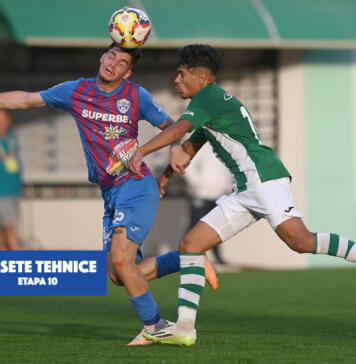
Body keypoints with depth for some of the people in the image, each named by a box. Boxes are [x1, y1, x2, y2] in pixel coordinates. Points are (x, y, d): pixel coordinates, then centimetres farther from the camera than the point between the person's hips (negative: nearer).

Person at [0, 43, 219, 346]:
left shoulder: (136, 95, -3)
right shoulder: (76, 91, 5)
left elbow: (169, 125, 7)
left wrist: (176, 149, -14)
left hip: (137, 187, -6)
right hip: (110, 193, 6)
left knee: (121, 260, -19)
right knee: (118, 274, 5)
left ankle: (154, 326, -3)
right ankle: (185, 260, 23)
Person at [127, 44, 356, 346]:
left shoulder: (210, 97, -4)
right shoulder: (213, 103, 27)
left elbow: (180, 129, -20)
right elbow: (190, 146, 40)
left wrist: (141, 152, -25)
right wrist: (165, 176, 41)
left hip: (264, 177, -10)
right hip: (246, 192, 10)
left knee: (299, 240, -29)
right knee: (190, 244, 3)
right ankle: (185, 328, -3)